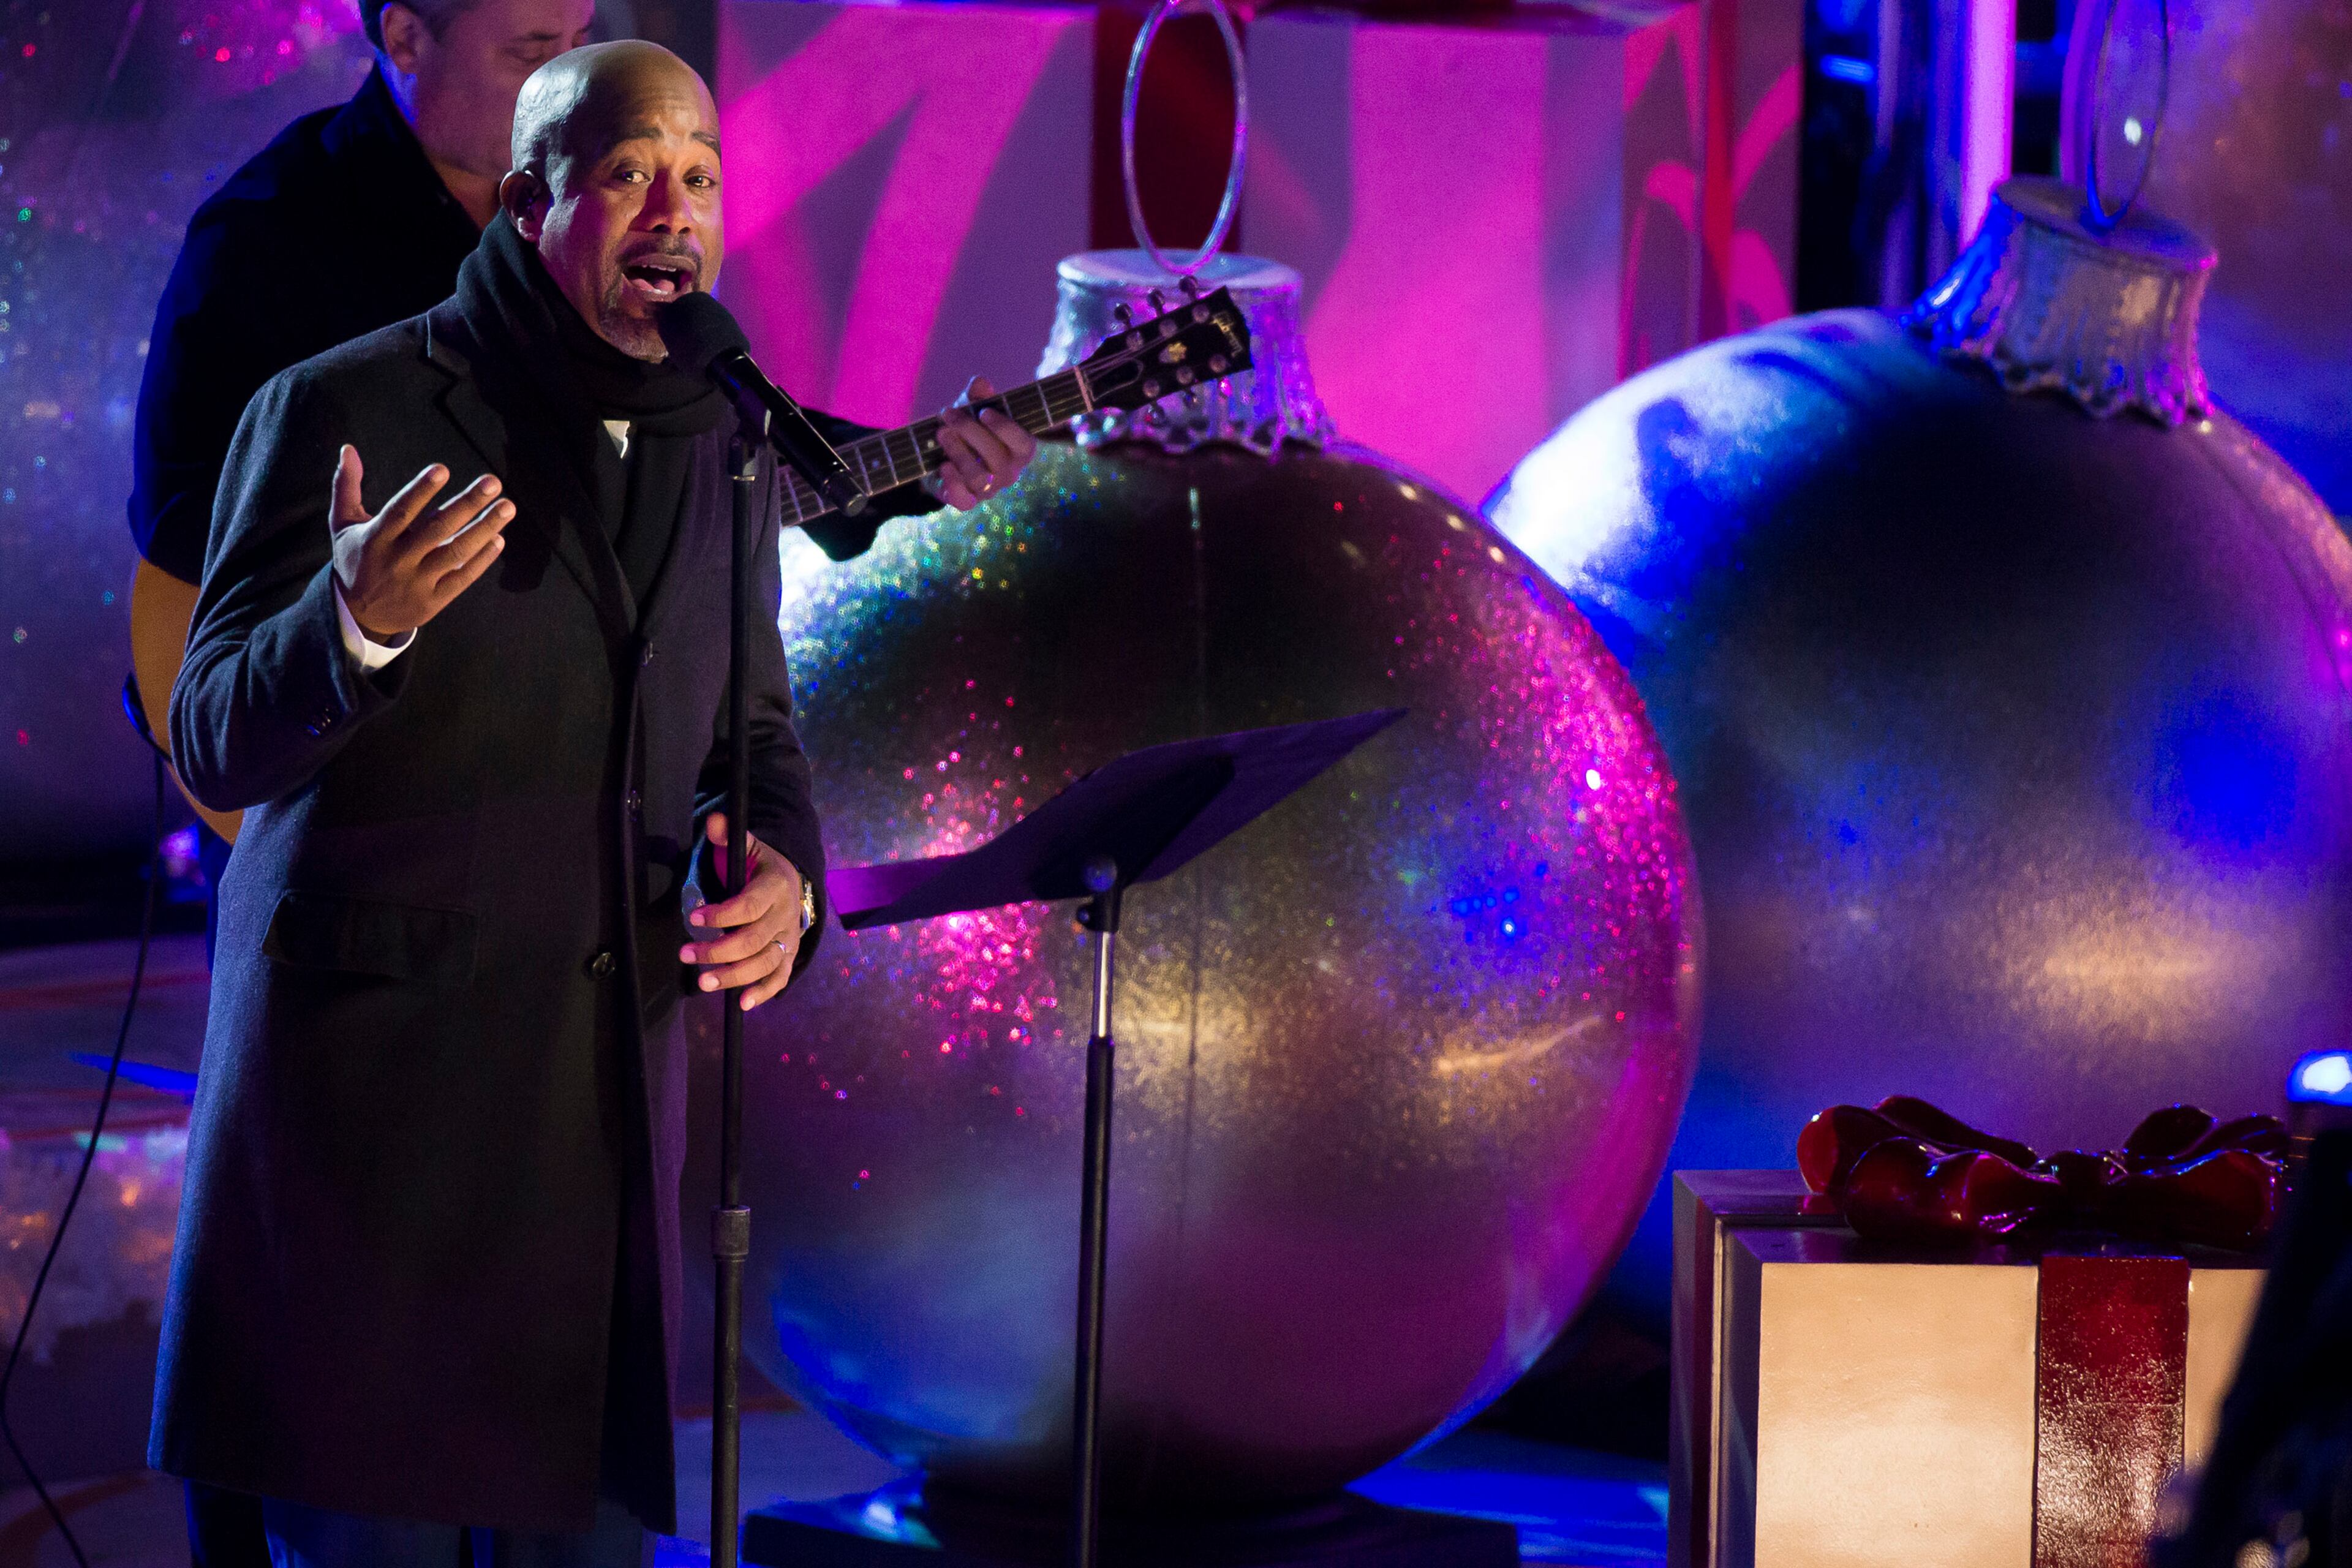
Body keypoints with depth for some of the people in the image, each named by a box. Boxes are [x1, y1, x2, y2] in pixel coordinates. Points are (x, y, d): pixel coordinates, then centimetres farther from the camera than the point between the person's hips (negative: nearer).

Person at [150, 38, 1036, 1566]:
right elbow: (218, 744, -11)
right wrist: (358, 626, -32)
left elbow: (755, 727, 21)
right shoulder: (344, 410, -7)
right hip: (379, 1082, -5)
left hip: (612, 1093, 5)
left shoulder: (725, 448, 11)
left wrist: (786, 872, -2)